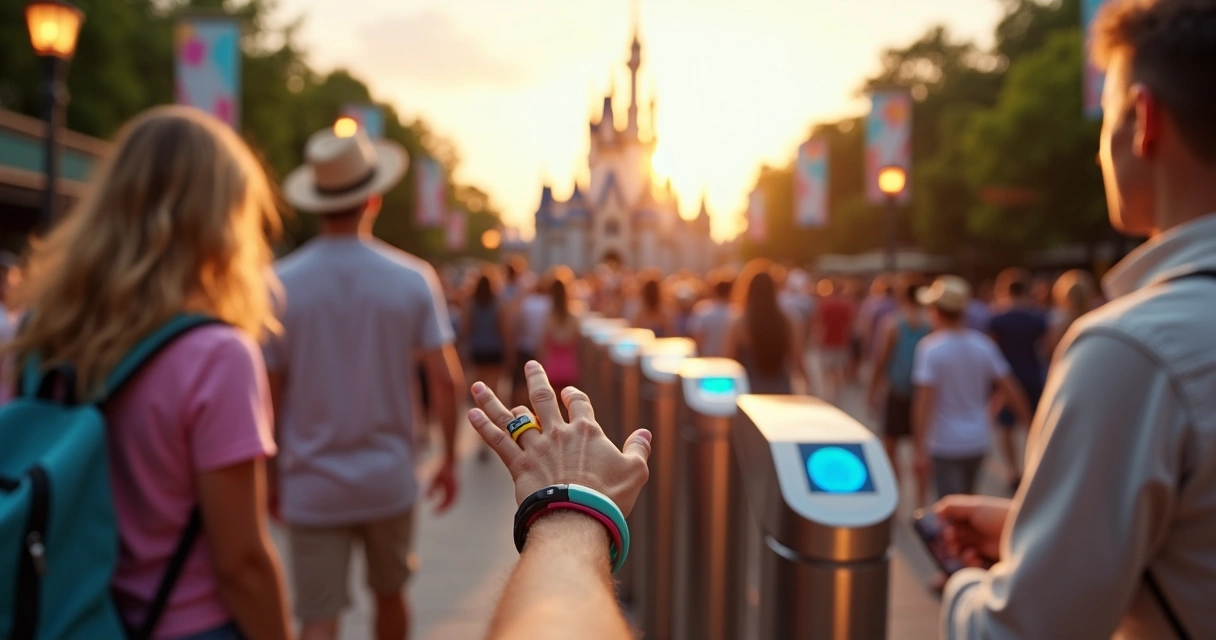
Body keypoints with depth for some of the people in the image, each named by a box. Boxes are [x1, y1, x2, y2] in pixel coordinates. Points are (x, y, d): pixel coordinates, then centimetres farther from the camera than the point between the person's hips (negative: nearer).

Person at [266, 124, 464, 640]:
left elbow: (268, 395, -5)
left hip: (312, 486, -1)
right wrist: (449, 458, 5)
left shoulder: (278, 284, -8)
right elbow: (445, 380, -8)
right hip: (388, 479, 1)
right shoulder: (413, 279, -7)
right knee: (390, 595, 23)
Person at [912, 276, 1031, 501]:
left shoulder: (930, 347, -15)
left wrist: (920, 450, -20)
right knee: (968, 499, 24)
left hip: (944, 443, -5)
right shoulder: (983, 344, 0)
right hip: (978, 441, 5)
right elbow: (1010, 389, 1)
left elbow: (924, 400, -21)